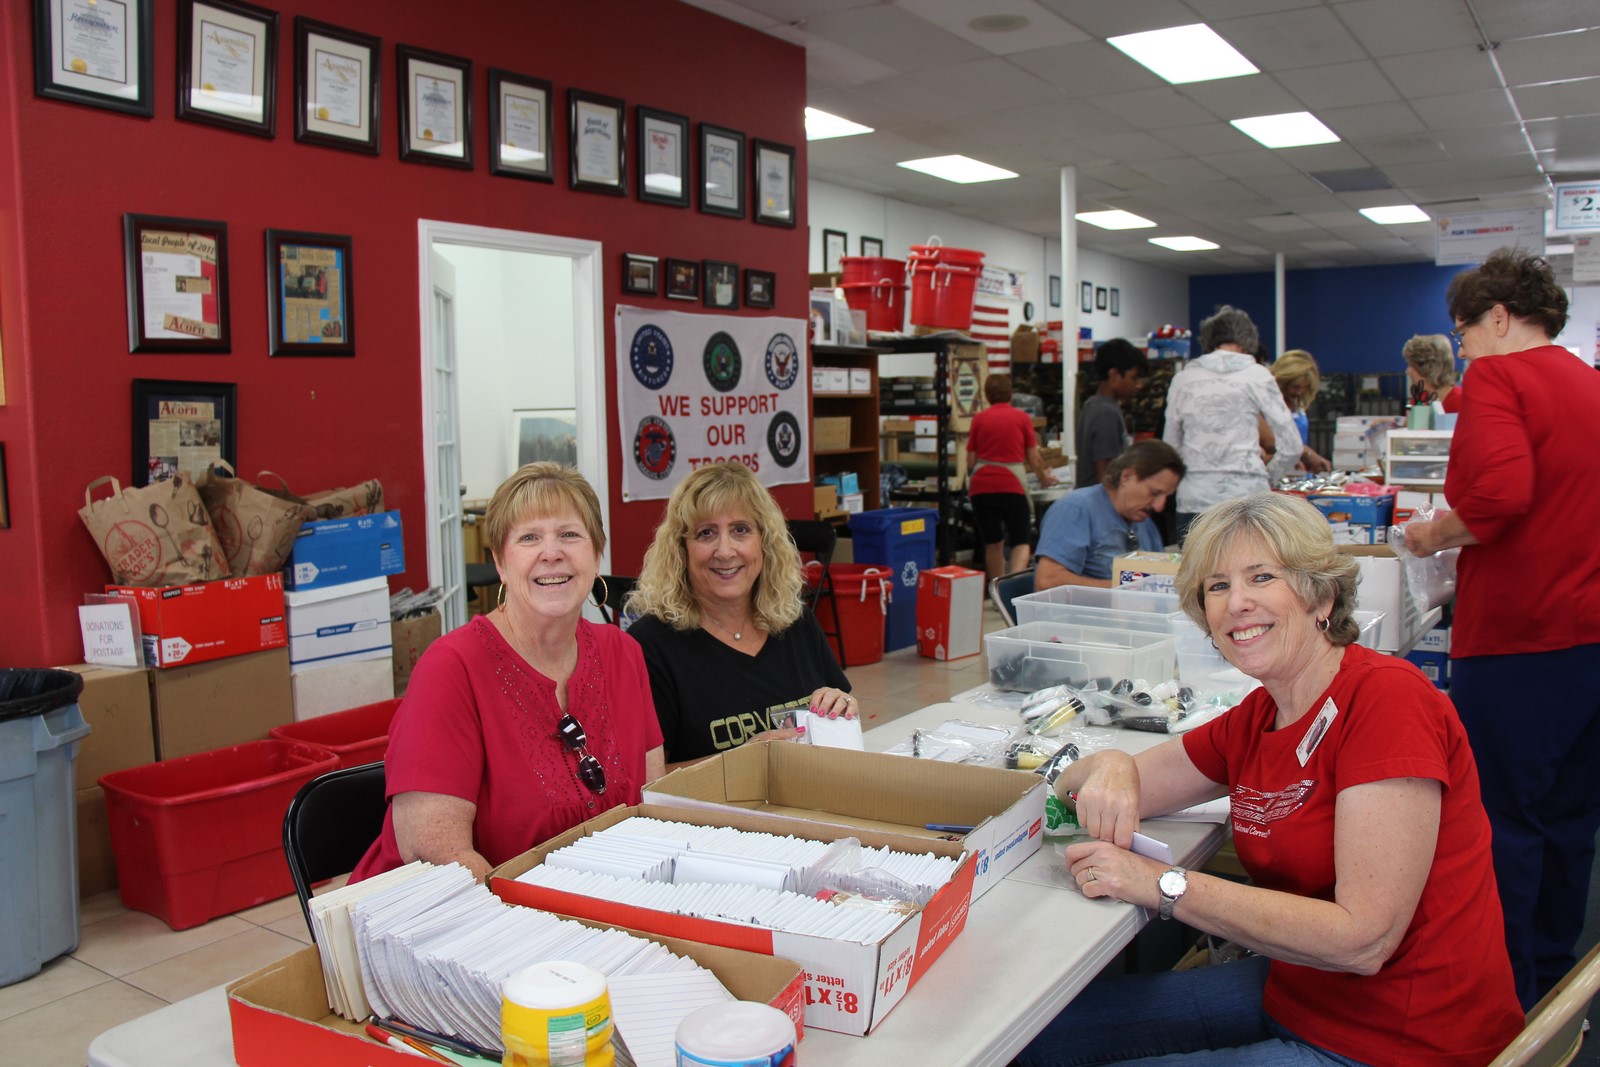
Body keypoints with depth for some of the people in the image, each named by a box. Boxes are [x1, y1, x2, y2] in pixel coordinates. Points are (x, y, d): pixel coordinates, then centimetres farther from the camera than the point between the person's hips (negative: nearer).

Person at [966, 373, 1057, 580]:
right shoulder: (1022, 418, 4)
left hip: (981, 485, 2)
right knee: (1021, 541, 5)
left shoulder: (979, 419, 7)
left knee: (992, 542, 15)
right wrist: (1044, 477, 26)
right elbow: (1033, 458, 7)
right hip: (1012, 484, -2)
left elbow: (970, 460, 8)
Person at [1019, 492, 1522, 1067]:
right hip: (1291, 993, 7)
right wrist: (1111, 768, -16)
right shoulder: (1254, 718, 2)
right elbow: (1075, 786, 8)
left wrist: (1162, 884, -24)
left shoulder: (1387, 697, -20)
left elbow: (1362, 938, -26)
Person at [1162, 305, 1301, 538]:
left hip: (1193, 501, 3)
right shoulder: (1257, 375, 2)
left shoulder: (1182, 379, 9)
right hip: (1247, 498, -2)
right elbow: (1292, 447, 3)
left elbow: (1171, 449, 13)